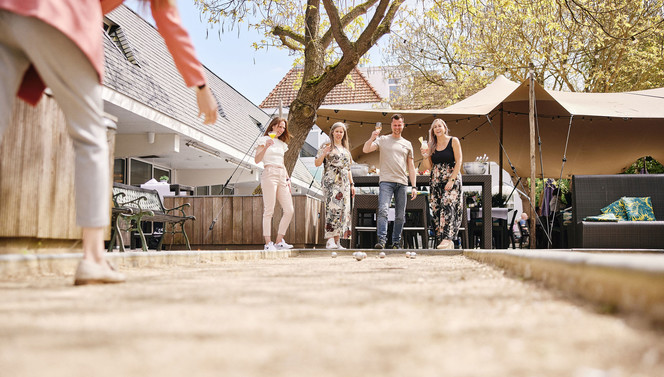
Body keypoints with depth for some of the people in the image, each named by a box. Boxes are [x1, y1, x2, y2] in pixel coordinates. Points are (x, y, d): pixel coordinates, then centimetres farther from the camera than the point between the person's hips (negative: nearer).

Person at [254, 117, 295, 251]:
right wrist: (266, 146, -19)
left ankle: (279, 241, 5)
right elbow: (257, 160, -6)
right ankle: (268, 243, -7)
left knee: (289, 210, -2)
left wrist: (288, 179, 17)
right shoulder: (264, 139, 4)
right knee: (269, 210, -10)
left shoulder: (282, 143, 23)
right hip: (269, 174, -7)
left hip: (282, 176, 7)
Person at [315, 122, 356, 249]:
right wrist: (324, 153, -18)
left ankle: (337, 241, 2)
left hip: (344, 182, 6)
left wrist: (352, 184, 18)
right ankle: (330, 240, -22)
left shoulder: (346, 149, 22)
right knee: (333, 208, -19)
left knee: (344, 210, 0)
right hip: (331, 181, -6)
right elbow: (317, 163, -1)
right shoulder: (326, 146, 5)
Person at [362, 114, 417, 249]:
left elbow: (411, 167, 18)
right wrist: (372, 138, -19)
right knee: (383, 210, -19)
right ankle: (381, 240, -23)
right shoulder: (382, 140, 10)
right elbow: (365, 150, -2)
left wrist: (414, 186, 11)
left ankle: (396, 243, 11)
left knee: (400, 215, 3)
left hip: (402, 183, 3)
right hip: (386, 181, -3)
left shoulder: (407, 144, 18)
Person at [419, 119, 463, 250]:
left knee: (447, 205, -20)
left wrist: (451, 180, -14)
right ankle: (447, 241, 4)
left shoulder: (453, 141, -1)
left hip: (452, 179, -5)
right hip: (435, 180, 5)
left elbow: (458, 162, -6)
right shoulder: (431, 145, 11)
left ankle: (447, 239, -26)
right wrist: (425, 156, -7)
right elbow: (429, 166, 13)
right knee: (437, 209, -1)